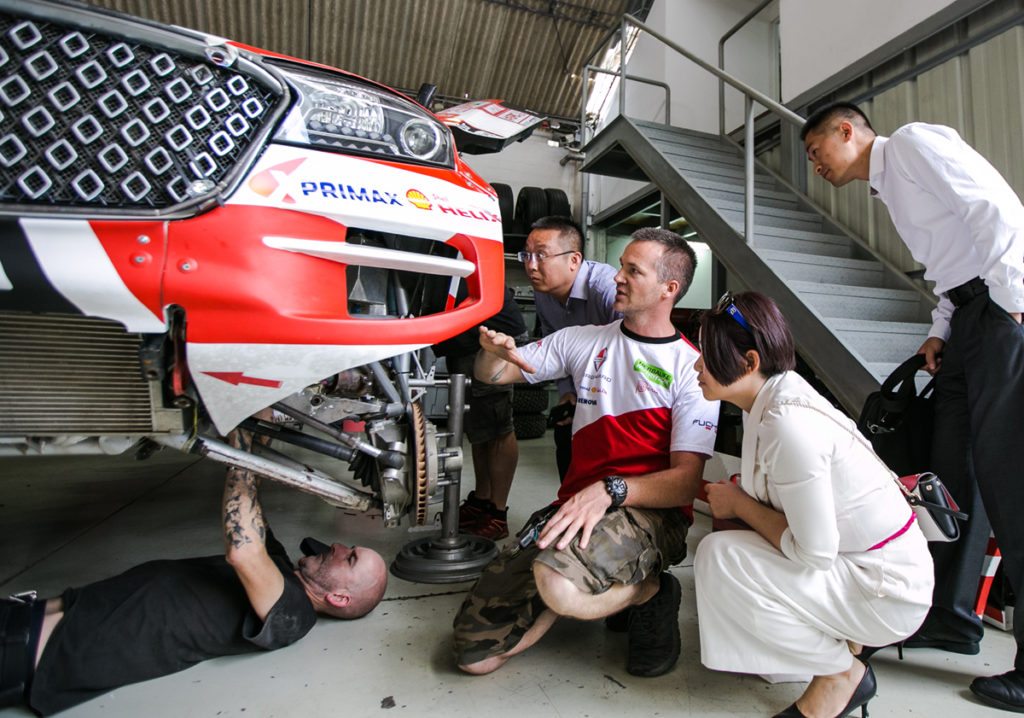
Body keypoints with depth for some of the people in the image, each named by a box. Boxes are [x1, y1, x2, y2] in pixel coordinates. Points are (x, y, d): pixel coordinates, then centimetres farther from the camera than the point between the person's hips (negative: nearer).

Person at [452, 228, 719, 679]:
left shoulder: (693, 369, -2)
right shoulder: (583, 341, 11)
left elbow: (686, 481, -9)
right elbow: (493, 375, 13)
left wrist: (611, 490, -26)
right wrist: (493, 351, -11)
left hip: (647, 511, -3)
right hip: (574, 503, 4)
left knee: (559, 585, -37)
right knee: (474, 653, -4)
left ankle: (649, 589, -3)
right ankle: (583, 587, 18)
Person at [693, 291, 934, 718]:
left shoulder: (789, 425, -30)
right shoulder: (775, 398, -2)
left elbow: (815, 552, -25)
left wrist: (740, 505, -14)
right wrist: (733, 496, -9)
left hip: (887, 592, -8)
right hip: (856, 563, 9)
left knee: (718, 556, -21)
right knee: (725, 533, 5)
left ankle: (840, 674, 2)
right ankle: (839, 636, 15)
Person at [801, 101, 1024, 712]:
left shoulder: (913, 141, -1)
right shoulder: (888, 187, 25)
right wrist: (938, 332, 11)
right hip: (968, 314, 9)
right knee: (954, 470, 8)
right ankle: (949, 618, 18)